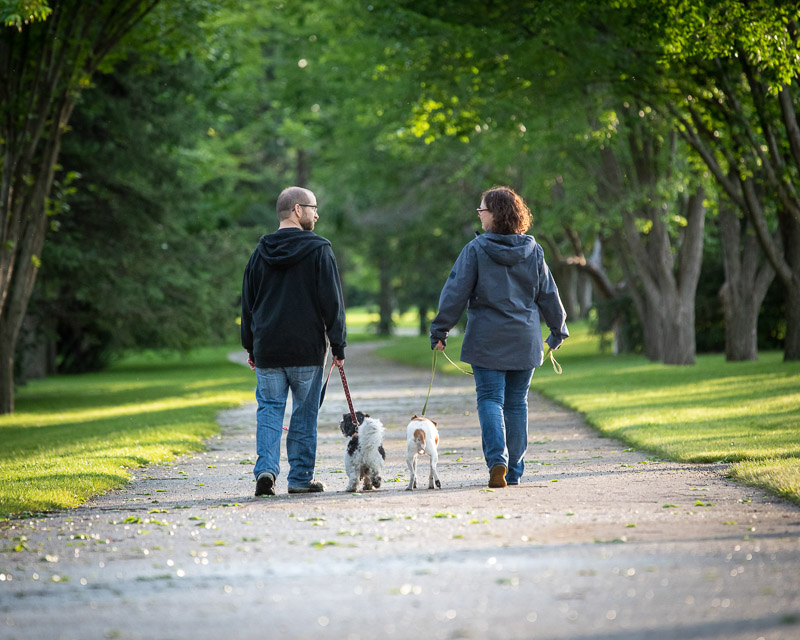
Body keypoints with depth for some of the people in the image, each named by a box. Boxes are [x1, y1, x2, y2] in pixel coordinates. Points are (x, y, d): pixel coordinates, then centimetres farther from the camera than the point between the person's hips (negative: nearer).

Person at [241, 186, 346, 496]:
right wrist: (338, 344, -1)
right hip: (307, 349, -3)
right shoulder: (318, 250, -5)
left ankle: (266, 468, -11)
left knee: (269, 409, 7)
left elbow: (248, 303, 13)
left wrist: (250, 347, 19)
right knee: (305, 412, 6)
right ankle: (301, 477, 8)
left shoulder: (261, 252, 8)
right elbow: (332, 300, -7)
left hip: (267, 348, 3)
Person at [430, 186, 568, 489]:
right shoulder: (533, 251, 3)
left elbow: (456, 293, -9)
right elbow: (548, 294, 11)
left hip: (487, 339, -3)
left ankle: (497, 461, -19)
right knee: (516, 402, 10)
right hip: (525, 339, 3)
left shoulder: (476, 249, -8)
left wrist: (440, 330, -2)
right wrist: (558, 330, 24)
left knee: (490, 399, 0)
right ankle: (514, 471, 12)